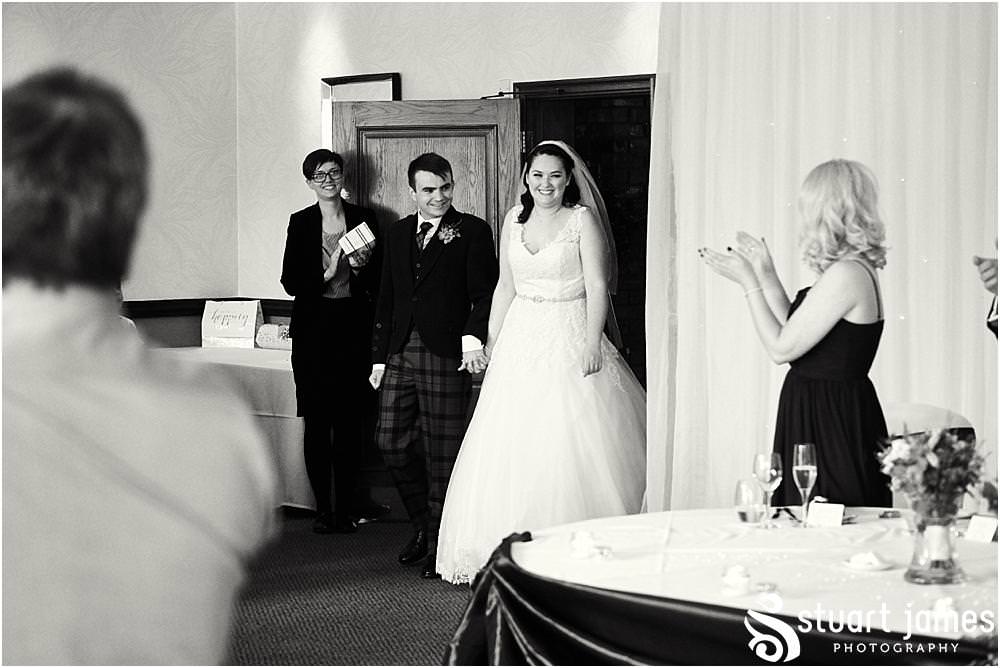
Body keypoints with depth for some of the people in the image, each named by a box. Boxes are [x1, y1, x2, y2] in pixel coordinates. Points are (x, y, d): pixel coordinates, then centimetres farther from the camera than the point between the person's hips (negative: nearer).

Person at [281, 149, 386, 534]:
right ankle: (323, 508, 7)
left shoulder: (363, 219, 8)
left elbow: (378, 280, 12)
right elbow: (290, 282, -1)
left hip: (352, 328, 1)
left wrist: (362, 266, -9)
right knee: (316, 422, -1)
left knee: (350, 422, -1)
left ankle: (346, 508, 7)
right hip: (313, 329, 0)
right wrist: (326, 275, -16)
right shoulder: (300, 223, 5)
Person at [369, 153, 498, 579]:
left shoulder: (472, 232, -1)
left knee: (442, 455, -1)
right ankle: (423, 526, 26)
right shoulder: (398, 235, 15)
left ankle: (438, 547, 11)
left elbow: (484, 294, -7)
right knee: (391, 444, 5)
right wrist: (380, 356, 14)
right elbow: (387, 300, 18)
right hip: (399, 355, 5)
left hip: (445, 356, -5)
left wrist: (472, 338, -23)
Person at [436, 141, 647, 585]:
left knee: (571, 444, -6)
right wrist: (490, 340, 12)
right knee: (511, 445, 3)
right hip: (520, 337, 5)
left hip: (569, 338, -5)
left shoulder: (582, 219, -4)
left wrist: (592, 344, -16)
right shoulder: (514, 219, 10)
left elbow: (597, 286, -8)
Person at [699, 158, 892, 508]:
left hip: (831, 423, -10)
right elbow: (793, 331, 15)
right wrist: (766, 273, 17)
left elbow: (781, 348, -17)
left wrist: (748, 281, -8)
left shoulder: (846, 274, -19)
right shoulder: (855, 270, 11)